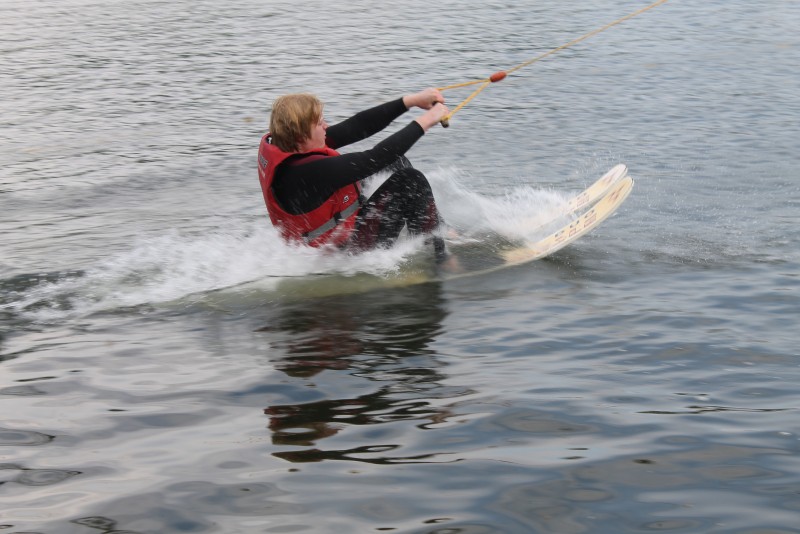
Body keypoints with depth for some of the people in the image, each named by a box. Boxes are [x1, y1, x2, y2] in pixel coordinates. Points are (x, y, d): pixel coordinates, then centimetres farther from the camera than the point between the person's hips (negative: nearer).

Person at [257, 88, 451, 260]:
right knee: (411, 180, -15)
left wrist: (411, 100, -13)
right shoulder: (309, 171, -35)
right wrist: (424, 122, -24)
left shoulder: (280, 144, -8)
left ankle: (438, 226, 20)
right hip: (349, 245, -10)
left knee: (396, 162, 12)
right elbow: (376, 158, -33)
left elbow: (355, 128, -9)